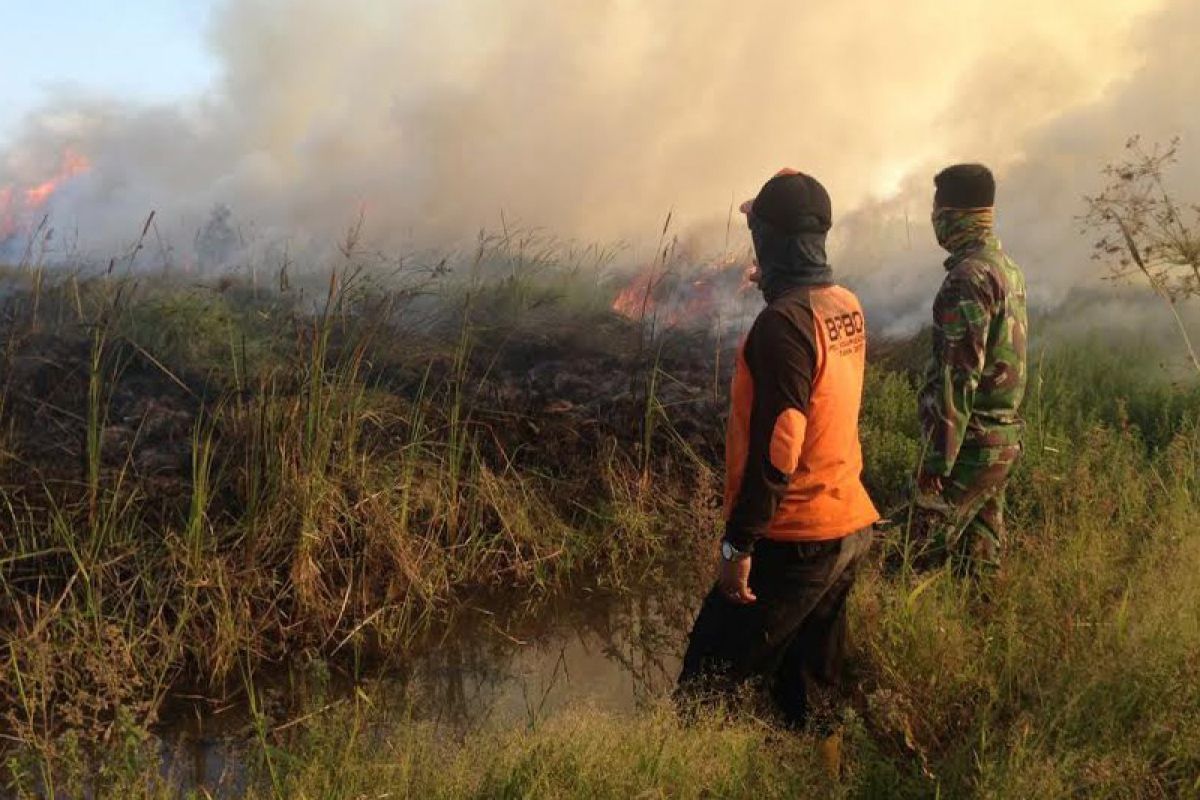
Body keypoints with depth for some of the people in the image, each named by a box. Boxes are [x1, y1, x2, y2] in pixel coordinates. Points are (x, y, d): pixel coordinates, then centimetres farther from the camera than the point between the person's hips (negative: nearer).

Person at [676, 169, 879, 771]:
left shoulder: (784, 322, -20)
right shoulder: (847, 307, 6)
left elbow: (776, 445, -23)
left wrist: (739, 543, -18)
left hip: (793, 541, -9)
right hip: (848, 527, 9)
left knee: (706, 687, 0)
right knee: (809, 694, 19)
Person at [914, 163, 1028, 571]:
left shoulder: (968, 277, -19)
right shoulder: (1007, 267, 12)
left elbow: (958, 376, -22)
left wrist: (937, 460, -19)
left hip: (970, 442, -9)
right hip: (1004, 438, 9)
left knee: (925, 558, -3)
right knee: (979, 552, 16)